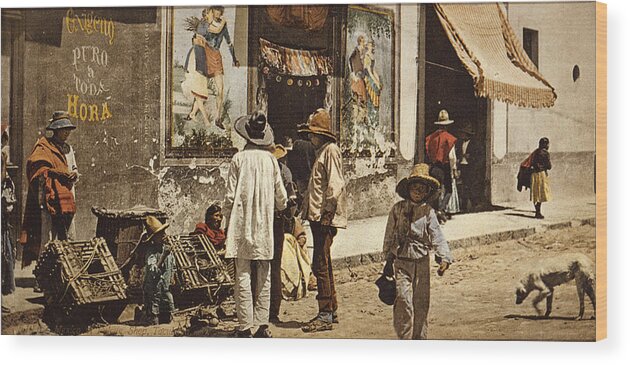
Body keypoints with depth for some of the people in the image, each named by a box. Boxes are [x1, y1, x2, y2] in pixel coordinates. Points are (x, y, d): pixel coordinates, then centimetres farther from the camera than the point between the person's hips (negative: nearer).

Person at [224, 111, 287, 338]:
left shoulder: (239, 159, -5)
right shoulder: (270, 159, 2)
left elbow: (230, 196, -5)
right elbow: (281, 196, 7)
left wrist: (227, 218, 8)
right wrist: (281, 208, 29)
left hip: (242, 226, -2)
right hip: (265, 226, 2)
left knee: (243, 276, 0)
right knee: (264, 278, 8)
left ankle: (245, 327, -1)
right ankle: (263, 325, 9)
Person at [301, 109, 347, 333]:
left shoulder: (331, 150, -10)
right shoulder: (322, 151, 21)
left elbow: (335, 185, -19)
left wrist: (326, 213, -21)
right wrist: (309, 209, 19)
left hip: (325, 217, -11)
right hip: (318, 217, 11)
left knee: (320, 266, -10)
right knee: (324, 265, 15)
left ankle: (325, 316, -7)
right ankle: (331, 310, 24)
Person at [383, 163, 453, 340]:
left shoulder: (428, 212, 1)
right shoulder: (397, 209, 0)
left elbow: (437, 236, -5)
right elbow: (390, 235, 6)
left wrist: (444, 258, -18)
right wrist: (388, 259, 7)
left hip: (422, 262, 2)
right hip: (401, 262, -2)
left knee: (421, 302, 8)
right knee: (403, 300, -11)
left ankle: (419, 338, 21)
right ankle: (405, 337, -4)